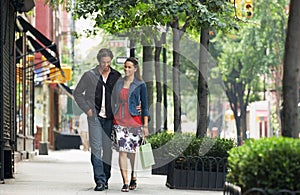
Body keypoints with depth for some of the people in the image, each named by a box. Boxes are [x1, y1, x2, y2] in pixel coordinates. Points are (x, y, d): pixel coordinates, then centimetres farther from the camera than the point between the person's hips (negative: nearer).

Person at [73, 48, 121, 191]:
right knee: (96, 148, -10)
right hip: (95, 116, -2)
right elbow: (77, 93, 8)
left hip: (110, 118, 2)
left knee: (108, 148, 6)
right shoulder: (89, 76, 1)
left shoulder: (117, 76, 6)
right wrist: (87, 109, -1)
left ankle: (105, 178, 17)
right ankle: (100, 180, -12)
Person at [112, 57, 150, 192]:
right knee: (122, 151, -8)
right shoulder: (119, 83, 10)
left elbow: (144, 106, 0)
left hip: (134, 121, -2)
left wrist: (145, 125, -5)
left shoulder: (140, 85, 1)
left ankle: (134, 178, 26)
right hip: (119, 121, 2)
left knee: (132, 151, 5)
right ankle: (125, 182, -10)